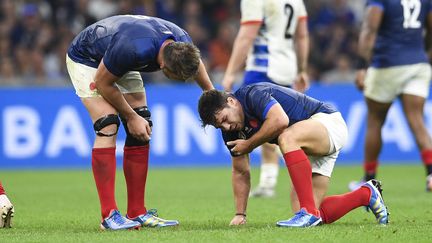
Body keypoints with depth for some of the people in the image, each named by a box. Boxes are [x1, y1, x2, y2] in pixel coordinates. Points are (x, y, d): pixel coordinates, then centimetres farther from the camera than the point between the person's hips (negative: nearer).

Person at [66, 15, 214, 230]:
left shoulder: (182, 45, -22)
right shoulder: (133, 49, -44)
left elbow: (195, 63, 6)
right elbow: (103, 83, -26)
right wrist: (131, 117, -18)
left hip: (121, 64, 7)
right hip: (86, 59, -7)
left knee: (141, 131, -1)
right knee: (107, 126, -22)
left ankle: (137, 213, 3)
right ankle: (109, 215, -22)